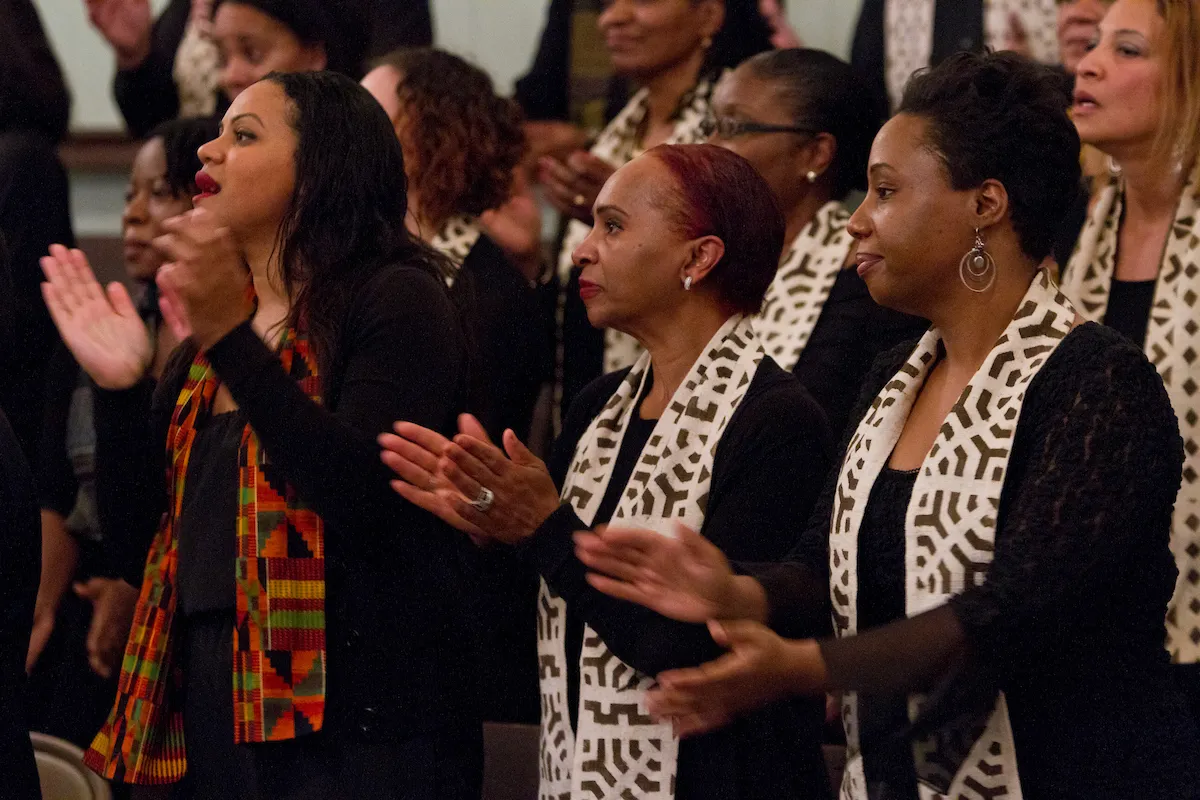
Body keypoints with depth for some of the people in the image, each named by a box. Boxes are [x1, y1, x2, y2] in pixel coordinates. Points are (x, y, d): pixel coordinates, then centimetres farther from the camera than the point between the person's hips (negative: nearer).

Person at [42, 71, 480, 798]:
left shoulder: (394, 300, -5)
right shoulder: (207, 329, 17)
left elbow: (369, 496, -20)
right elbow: (136, 522, 14)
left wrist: (233, 341, -25)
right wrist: (120, 385, -1)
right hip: (213, 713, 7)